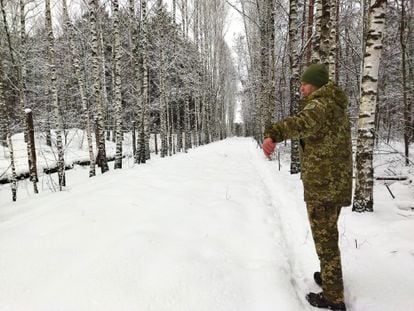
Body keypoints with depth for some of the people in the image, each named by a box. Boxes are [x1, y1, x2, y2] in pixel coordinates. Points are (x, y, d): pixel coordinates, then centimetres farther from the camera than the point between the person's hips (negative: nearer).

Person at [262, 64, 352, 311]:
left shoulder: (319, 105, -18)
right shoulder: (336, 106, 14)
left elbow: (302, 122, -42)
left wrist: (273, 135, -58)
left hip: (322, 182, -10)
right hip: (337, 180, 10)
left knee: (324, 236, 1)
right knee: (329, 232, 23)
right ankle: (331, 276, 42)